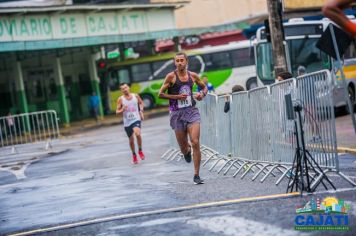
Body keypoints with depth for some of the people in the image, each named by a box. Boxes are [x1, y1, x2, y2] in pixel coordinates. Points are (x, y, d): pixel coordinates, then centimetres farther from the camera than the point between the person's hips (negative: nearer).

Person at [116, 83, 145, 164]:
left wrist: (141, 111, 7)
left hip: (136, 119, -1)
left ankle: (140, 150, -5)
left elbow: (141, 103, 21)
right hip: (127, 122, 1)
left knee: (137, 134, -28)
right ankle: (134, 155, 35)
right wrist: (122, 110, -23)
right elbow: (117, 112, -3)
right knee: (131, 140, 10)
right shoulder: (120, 99, -4)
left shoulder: (135, 96, 1)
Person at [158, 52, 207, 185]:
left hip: (192, 111, 1)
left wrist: (202, 94, 0)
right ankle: (187, 151, 45)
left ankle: (196, 175, -5)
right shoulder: (171, 76, -3)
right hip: (177, 114, -1)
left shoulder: (193, 76, 7)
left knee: (195, 143, -13)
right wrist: (177, 96, -13)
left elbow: (204, 87, 23)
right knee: (183, 147, 4)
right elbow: (160, 94, -3)